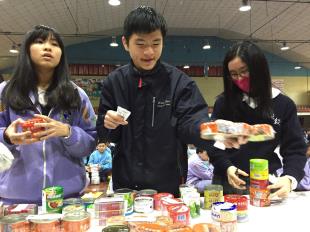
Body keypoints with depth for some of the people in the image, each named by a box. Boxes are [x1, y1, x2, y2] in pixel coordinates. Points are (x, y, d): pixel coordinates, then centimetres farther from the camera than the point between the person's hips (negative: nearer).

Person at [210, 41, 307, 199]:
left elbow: (295, 149, -2)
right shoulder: (223, 102, -2)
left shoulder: (284, 105, -2)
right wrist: (227, 167, -19)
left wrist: (290, 178, -19)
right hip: (229, 184, 0)